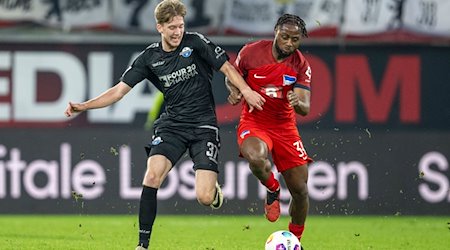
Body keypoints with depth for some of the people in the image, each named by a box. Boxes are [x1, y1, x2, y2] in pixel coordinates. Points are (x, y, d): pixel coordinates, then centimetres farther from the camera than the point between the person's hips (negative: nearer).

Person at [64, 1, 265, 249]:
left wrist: (246, 90, -18)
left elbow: (226, 67, -1)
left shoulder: (195, 43, -4)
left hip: (203, 126, -2)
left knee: (204, 198, -14)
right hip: (172, 124, 2)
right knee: (152, 175, -23)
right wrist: (84, 106, -6)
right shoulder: (149, 57, 2)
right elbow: (120, 90, 4)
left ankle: (214, 189, 26)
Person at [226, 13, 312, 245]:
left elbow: (305, 108, -12)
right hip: (253, 122, -2)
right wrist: (235, 91, -16)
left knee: (300, 189, 0)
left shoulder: (301, 65, -6)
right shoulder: (251, 52, -11)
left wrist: (298, 102, -36)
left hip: (285, 126, 3)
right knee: (256, 158, -38)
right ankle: (272, 190, -3)